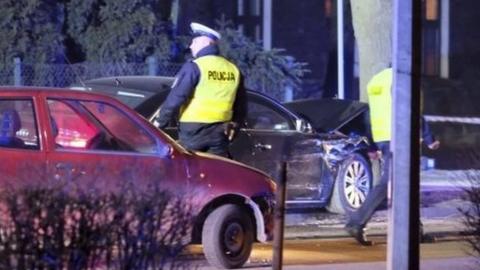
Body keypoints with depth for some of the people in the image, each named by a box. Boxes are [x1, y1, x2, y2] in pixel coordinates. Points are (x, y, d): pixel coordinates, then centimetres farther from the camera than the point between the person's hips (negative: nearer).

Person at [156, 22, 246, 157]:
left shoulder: (194, 67, -10)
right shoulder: (233, 69, 10)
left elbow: (175, 98, -13)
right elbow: (241, 104, 18)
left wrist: (160, 122, -4)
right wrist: (234, 124, 30)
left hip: (194, 131, -5)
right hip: (219, 132, 5)